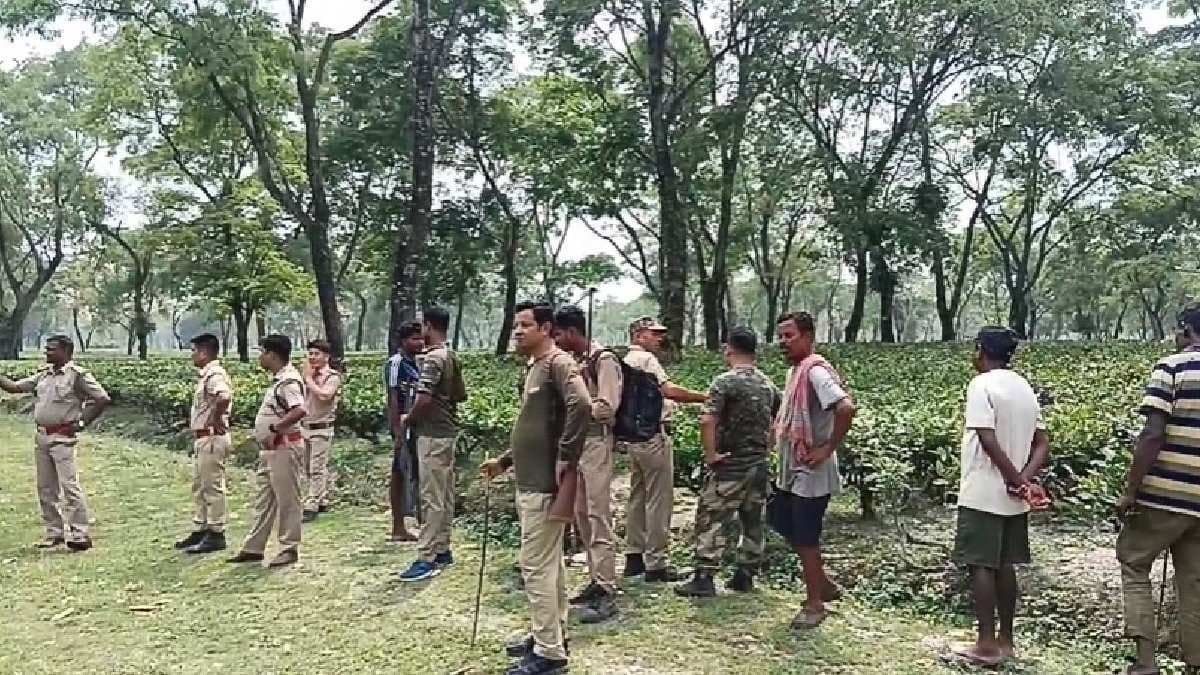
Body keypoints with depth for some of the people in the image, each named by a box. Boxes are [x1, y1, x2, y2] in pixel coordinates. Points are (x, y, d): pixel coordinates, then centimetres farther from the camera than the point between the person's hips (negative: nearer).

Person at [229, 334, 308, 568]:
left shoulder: (289, 380, -18)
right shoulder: (277, 379, 15)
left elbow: (300, 411, -32)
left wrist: (274, 430, -30)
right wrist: (265, 435, 15)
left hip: (285, 447, -11)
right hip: (270, 448, 11)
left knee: (287, 500, 0)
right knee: (264, 500, 15)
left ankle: (290, 549, 9)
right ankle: (254, 548, 23)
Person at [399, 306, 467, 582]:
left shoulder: (432, 358, -18)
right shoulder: (452, 356, 12)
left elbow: (424, 400, -24)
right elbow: (461, 395, 20)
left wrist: (408, 419, -8)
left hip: (432, 434, -10)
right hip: (448, 431, 10)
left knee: (432, 498, -8)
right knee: (445, 495, 13)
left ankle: (426, 559, -5)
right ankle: (442, 550, 21)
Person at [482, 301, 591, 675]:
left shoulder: (559, 362, -14)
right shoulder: (534, 368, 16)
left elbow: (581, 407, -31)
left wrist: (566, 460, -27)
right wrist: (504, 461, 19)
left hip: (544, 484, -10)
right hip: (531, 481, 10)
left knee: (536, 566, -5)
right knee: (550, 563, 17)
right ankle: (552, 635, 28)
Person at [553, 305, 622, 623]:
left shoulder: (603, 360, -10)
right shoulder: (572, 362, 13)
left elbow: (607, 407, -18)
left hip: (596, 442, -9)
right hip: (574, 442, 9)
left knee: (598, 518, -7)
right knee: (582, 517, 13)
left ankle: (607, 594, -2)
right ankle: (596, 581, 24)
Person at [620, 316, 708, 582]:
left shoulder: (626, 361, 18)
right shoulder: (646, 358, -12)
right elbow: (670, 391, -23)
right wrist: (706, 397, -19)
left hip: (634, 436, 10)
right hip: (653, 435, -10)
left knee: (638, 497, 15)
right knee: (659, 499, -5)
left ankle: (634, 557, 21)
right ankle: (655, 562, -1)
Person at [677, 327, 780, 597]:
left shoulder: (725, 381, -13)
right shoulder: (768, 384, 7)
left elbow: (707, 420, -24)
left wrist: (710, 454, -16)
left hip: (730, 464, -6)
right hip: (761, 464, 6)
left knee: (712, 520, 0)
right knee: (753, 522, 13)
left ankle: (704, 578, -1)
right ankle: (745, 577, 20)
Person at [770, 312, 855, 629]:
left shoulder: (815, 370, -20)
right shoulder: (795, 370, 10)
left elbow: (846, 408, -33)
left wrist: (829, 449, -25)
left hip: (810, 473, -10)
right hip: (791, 471, 10)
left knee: (805, 538, 1)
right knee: (783, 525, 17)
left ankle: (815, 604, 17)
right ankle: (824, 585, 31)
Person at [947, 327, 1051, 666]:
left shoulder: (982, 385, -13)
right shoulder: (1025, 388, 12)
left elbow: (988, 440, -22)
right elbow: (1043, 443, 8)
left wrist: (1018, 480, -15)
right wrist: (1025, 479, -5)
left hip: (983, 495, -8)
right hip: (1013, 498, 8)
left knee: (981, 566, 0)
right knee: (1004, 566, 14)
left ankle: (987, 644, 4)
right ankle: (1005, 639, 21)